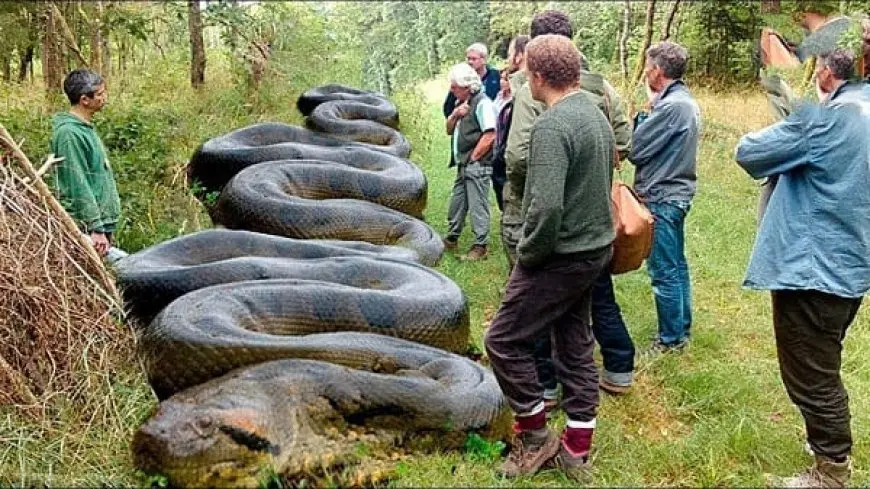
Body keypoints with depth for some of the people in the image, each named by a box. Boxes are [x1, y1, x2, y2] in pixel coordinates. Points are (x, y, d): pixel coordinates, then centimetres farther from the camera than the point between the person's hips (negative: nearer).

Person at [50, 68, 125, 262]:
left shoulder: (86, 128, 14)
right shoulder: (69, 133, -15)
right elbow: (78, 186, -19)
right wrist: (96, 228, -20)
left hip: (102, 222, 9)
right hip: (86, 228, -9)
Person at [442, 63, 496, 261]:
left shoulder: (482, 103, -14)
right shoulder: (463, 103, 15)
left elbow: (490, 135, -21)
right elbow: (449, 130, 17)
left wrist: (473, 157, -15)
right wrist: (455, 115, -3)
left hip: (477, 166, -9)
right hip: (463, 166, 9)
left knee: (477, 206, -4)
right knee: (456, 204, 17)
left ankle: (480, 247, 4)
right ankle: (451, 239, 30)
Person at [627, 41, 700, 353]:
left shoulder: (671, 106, -20)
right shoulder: (686, 101, 11)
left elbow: (635, 149, -18)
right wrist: (651, 109, -1)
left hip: (662, 198, -10)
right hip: (676, 194, 10)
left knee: (664, 272, -1)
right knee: (676, 266, 18)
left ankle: (671, 339, 9)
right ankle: (682, 328, 30)